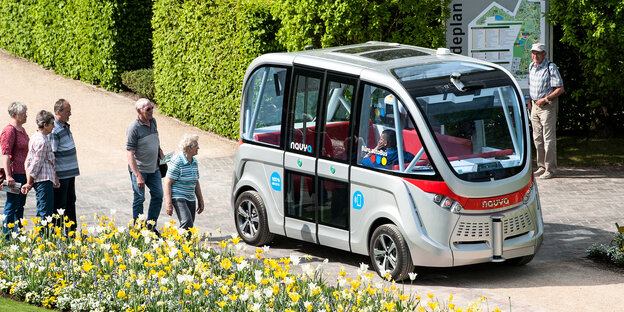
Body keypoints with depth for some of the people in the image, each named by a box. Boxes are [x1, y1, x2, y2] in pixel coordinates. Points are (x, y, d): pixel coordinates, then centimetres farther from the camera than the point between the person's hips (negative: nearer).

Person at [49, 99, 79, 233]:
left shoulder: (66, 127, 11)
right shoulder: (54, 131, -19)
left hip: (70, 174, 10)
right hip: (60, 175, -9)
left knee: (70, 202, 16)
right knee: (59, 206, -2)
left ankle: (72, 231, 25)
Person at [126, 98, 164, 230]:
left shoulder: (153, 121, 4)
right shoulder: (134, 128, -19)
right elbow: (130, 154, -21)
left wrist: (160, 152, 13)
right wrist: (138, 176, -26)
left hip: (154, 168, 7)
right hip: (139, 169, -7)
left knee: (158, 195, 6)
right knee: (139, 199, 1)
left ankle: (151, 227, 19)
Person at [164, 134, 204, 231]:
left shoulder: (194, 161, 12)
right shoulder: (177, 161, -12)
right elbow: (167, 182, -14)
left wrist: (200, 200, 20)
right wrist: (168, 203, -19)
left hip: (190, 198, 8)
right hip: (177, 197, -8)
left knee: (190, 224, 2)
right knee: (187, 223, -24)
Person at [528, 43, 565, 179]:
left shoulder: (551, 68, -13)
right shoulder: (532, 67, 10)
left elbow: (560, 89, -14)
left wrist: (545, 99, -19)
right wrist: (530, 101, 14)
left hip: (548, 105, -7)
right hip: (535, 105, 7)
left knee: (548, 138, -7)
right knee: (537, 138, 10)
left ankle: (550, 169, -3)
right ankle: (541, 167, 19)